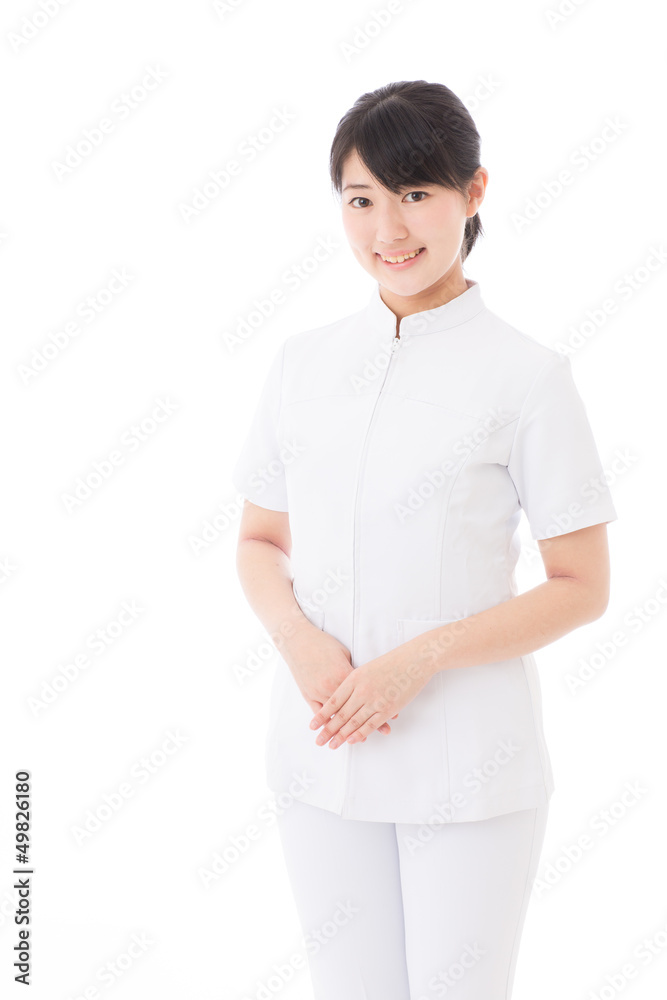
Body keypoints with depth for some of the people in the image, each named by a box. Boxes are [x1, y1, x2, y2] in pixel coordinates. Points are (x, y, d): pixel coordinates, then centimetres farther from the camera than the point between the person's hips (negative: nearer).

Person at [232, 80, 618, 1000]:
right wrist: (300, 639, -10)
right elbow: (259, 543, 11)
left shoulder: (526, 375, -8)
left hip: (469, 765, -3)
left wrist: (420, 659, -17)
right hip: (320, 751, 4)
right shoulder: (302, 363, 5)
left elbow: (582, 587, -6)